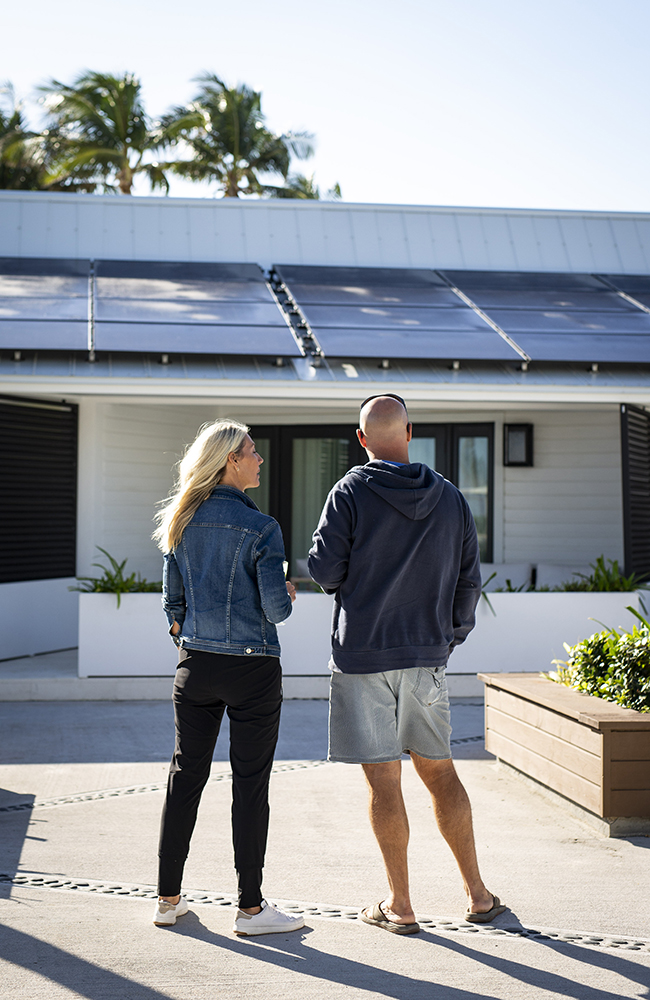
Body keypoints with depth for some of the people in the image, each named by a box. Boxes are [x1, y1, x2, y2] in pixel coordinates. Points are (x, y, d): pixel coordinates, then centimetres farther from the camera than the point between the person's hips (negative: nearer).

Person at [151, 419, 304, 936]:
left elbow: (172, 599, 11)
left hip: (196, 666, 6)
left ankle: (169, 898, 19)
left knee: (185, 777, 12)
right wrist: (289, 594, 7)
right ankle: (251, 908, 10)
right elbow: (276, 607, -15)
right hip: (252, 669, -6)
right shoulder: (259, 528, -13)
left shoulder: (183, 523, 6)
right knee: (250, 785, 2)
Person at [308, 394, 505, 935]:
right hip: (427, 657, 4)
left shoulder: (350, 493, -7)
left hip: (362, 654, -4)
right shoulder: (451, 498, 5)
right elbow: (468, 582, 8)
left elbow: (324, 570, -9)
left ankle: (400, 905, 9)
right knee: (439, 771, 15)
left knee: (383, 779, 2)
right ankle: (478, 895, 19)